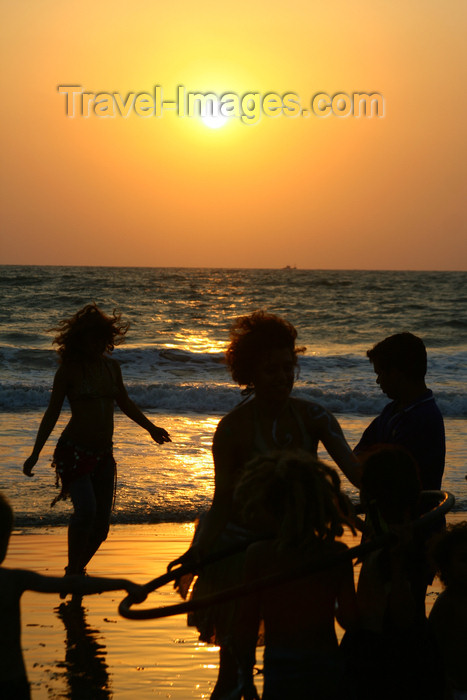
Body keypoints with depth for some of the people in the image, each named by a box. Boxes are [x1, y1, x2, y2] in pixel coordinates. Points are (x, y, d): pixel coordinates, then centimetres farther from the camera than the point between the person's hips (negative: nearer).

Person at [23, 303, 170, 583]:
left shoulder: (111, 366, 7)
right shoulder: (69, 369, -7)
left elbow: (124, 403, 23)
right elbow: (53, 413, -4)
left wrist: (150, 427, 30)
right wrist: (35, 453, -8)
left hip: (103, 454, 6)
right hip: (74, 452, -6)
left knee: (101, 524, 4)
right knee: (86, 510, -26)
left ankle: (77, 570, 25)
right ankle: (72, 572, -11)